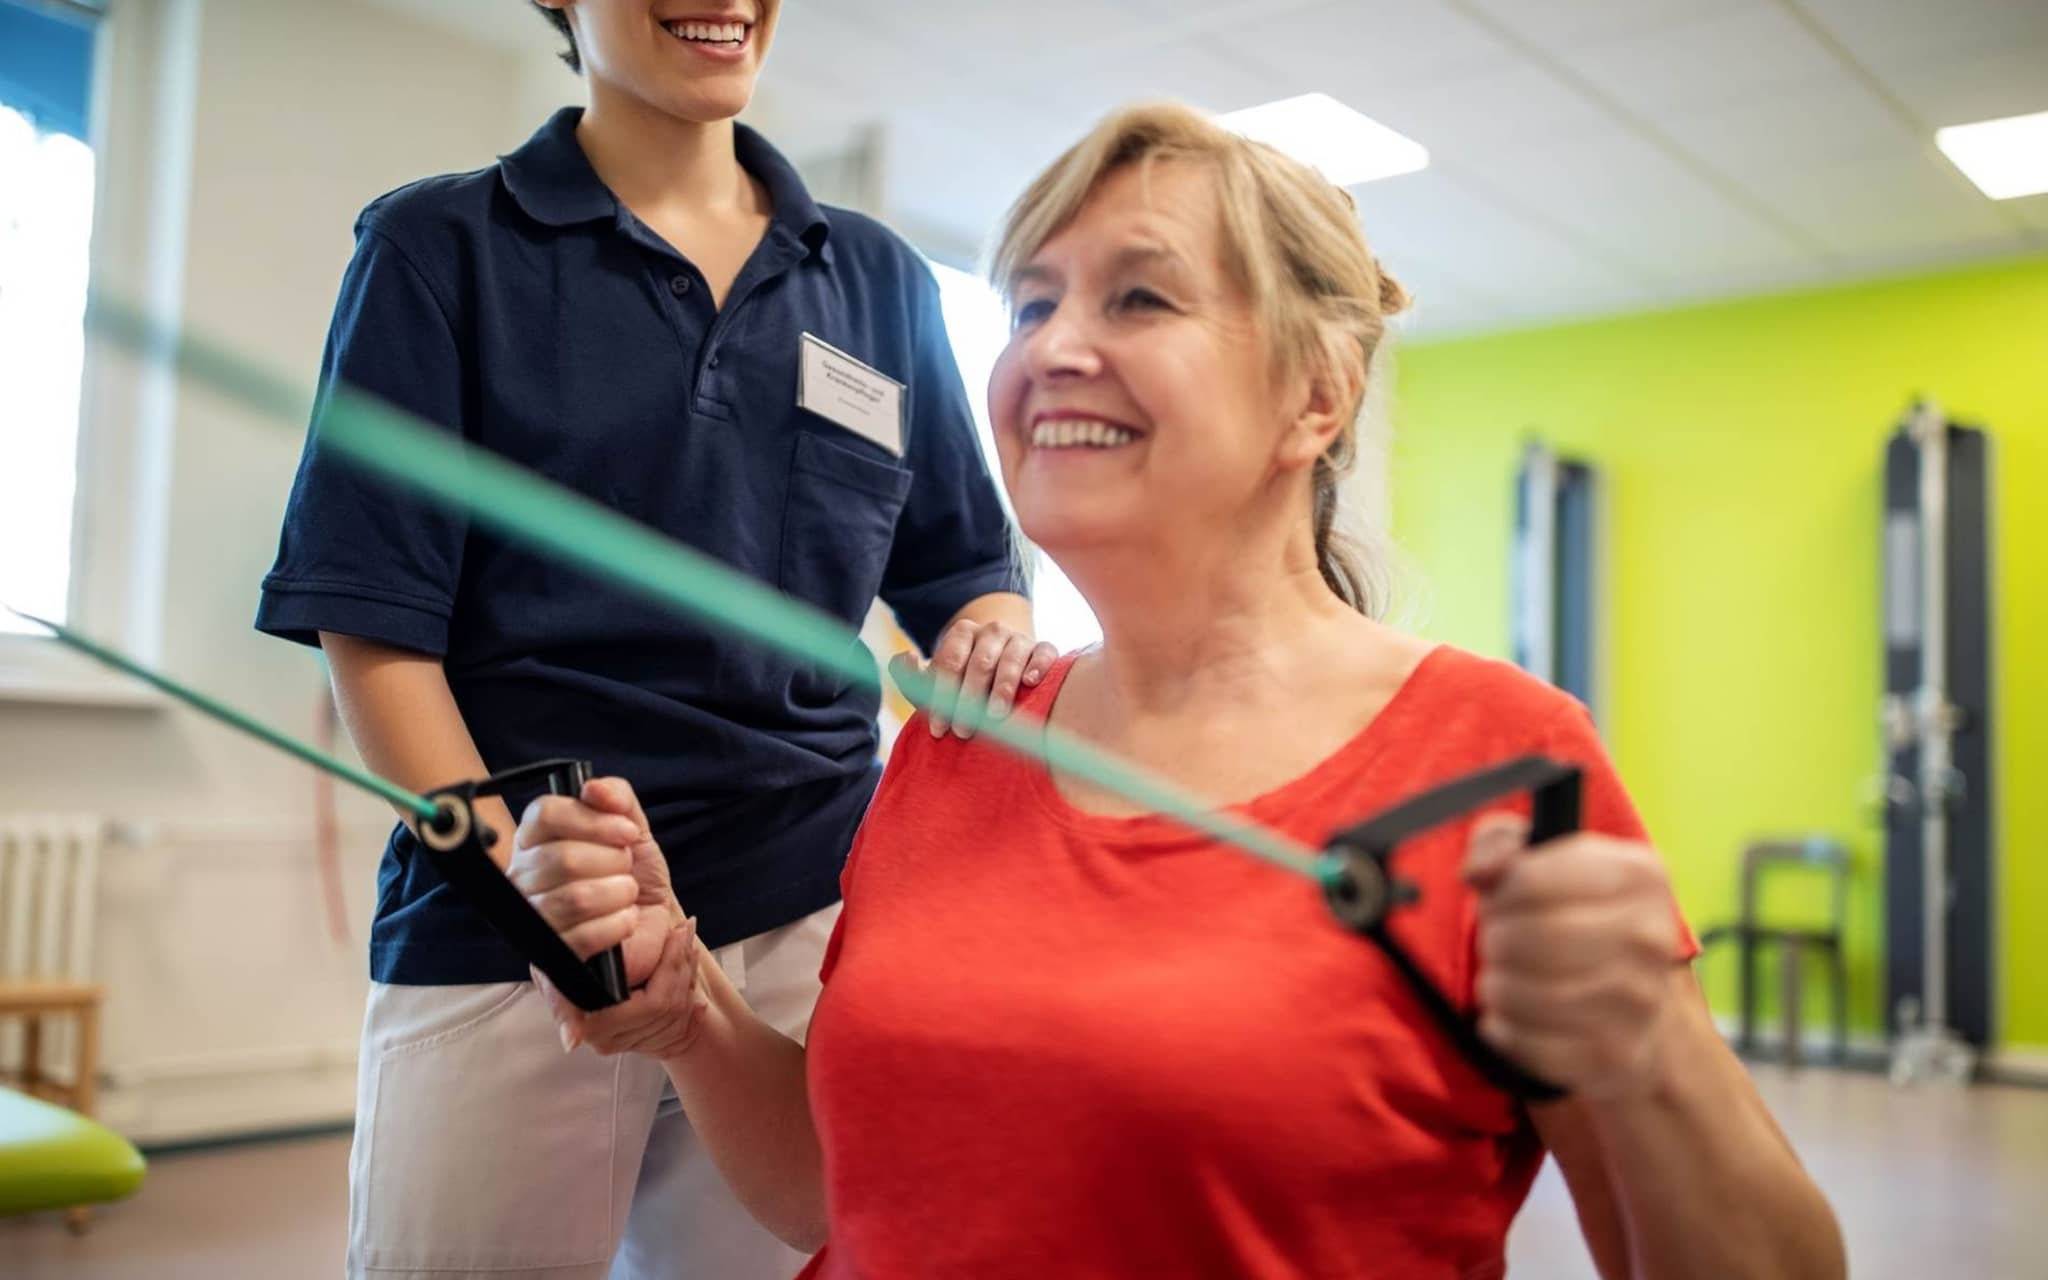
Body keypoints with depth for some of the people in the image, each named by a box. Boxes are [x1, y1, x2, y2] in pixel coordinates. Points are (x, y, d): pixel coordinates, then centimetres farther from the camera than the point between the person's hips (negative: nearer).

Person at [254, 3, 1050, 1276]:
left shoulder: (881, 279, 10)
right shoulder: (443, 247, 1)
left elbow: (963, 570, 14)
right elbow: (374, 624, -5)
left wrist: (996, 634, -10)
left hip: (811, 917, 3)